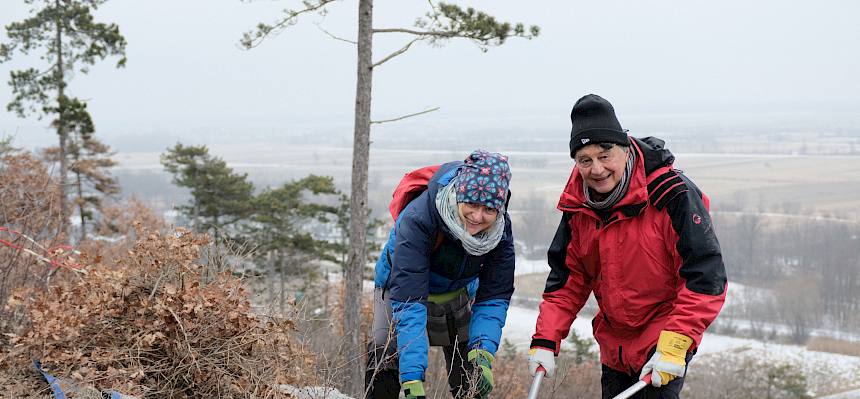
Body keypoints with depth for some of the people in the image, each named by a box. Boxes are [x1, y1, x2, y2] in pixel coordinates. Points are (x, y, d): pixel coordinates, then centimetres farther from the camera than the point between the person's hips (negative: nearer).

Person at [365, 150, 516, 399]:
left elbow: (493, 297, -20)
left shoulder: (500, 229, -26)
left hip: (458, 293, 4)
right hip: (404, 288, -4)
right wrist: (412, 379, -52)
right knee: (384, 356, -26)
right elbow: (408, 303, -45)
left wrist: (483, 353, -38)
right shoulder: (418, 219, -41)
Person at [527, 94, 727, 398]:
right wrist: (545, 341, -6)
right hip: (614, 340, 6)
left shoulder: (673, 196, -22)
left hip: (666, 338, -6)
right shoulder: (578, 206, -3)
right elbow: (567, 278, 5)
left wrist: (674, 345, -29)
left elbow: (706, 276, -23)